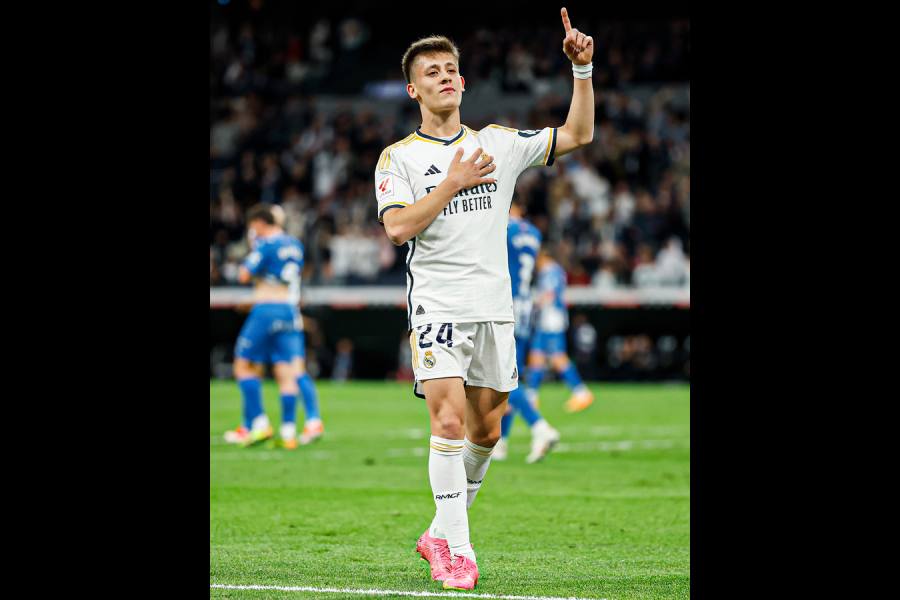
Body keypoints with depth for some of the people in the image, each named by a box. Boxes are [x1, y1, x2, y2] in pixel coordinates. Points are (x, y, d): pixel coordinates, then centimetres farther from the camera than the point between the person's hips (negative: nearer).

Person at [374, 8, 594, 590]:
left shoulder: (498, 143, 12)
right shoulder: (399, 157, 2)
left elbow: (576, 134, 12)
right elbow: (398, 226, -11)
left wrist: (583, 70, 1)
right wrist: (453, 183, -16)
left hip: (494, 309, 4)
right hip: (437, 307, -4)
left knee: (486, 432, 8)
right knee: (449, 421, -16)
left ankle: (442, 532, 25)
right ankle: (455, 548, -10)